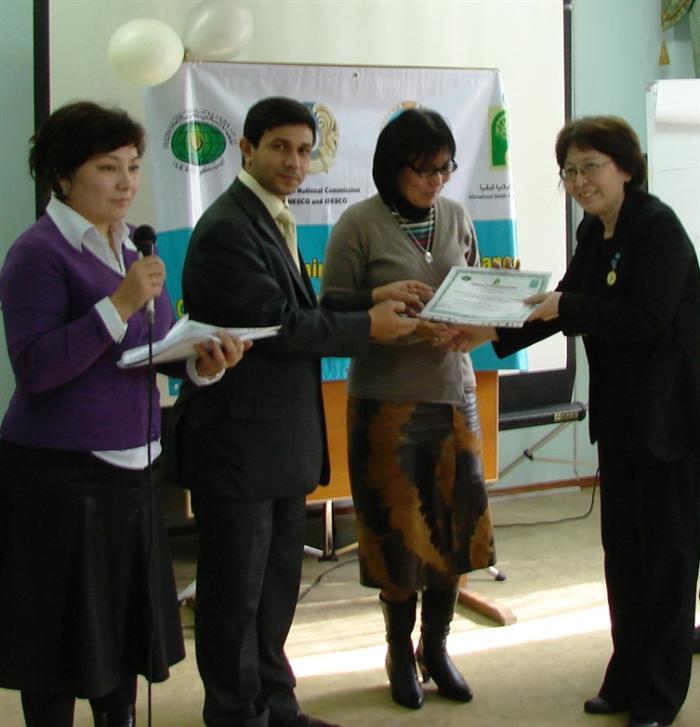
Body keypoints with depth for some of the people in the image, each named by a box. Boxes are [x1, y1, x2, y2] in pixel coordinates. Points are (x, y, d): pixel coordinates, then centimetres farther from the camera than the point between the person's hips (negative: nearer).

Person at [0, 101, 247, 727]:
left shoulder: (131, 245, 10)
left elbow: (158, 345, 15)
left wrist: (204, 361, -7)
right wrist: (120, 305, -25)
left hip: (127, 465, 7)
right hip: (58, 471, -7)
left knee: (123, 623, 14)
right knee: (64, 630, 3)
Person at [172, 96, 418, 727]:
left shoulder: (272, 220, 15)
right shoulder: (228, 228, -16)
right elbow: (277, 324, -20)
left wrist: (372, 306, 0)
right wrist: (368, 326, -11)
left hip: (282, 438, 10)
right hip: (238, 439, -10)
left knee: (276, 585, 18)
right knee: (237, 592, 3)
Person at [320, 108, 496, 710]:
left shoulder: (456, 217, 5)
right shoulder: (359, 224, -8)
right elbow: (331, 311, -6)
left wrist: (462, 327, -9)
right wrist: (380, 300, -24)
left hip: (453, 393, 4)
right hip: (386, 400, -4)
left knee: (456, 524, 8)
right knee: (398, 529, 5)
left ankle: (436, 647, 27)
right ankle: (400, 653, 25)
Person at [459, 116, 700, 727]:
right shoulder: (595, 230, 7)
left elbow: (646, 318, -25)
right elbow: (569, 307, 10)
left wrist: (562, 307, -33)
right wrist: (495, 332, -2)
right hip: (621, 411, 8)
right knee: (622, 545, 13)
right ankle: (628, 677, 25)